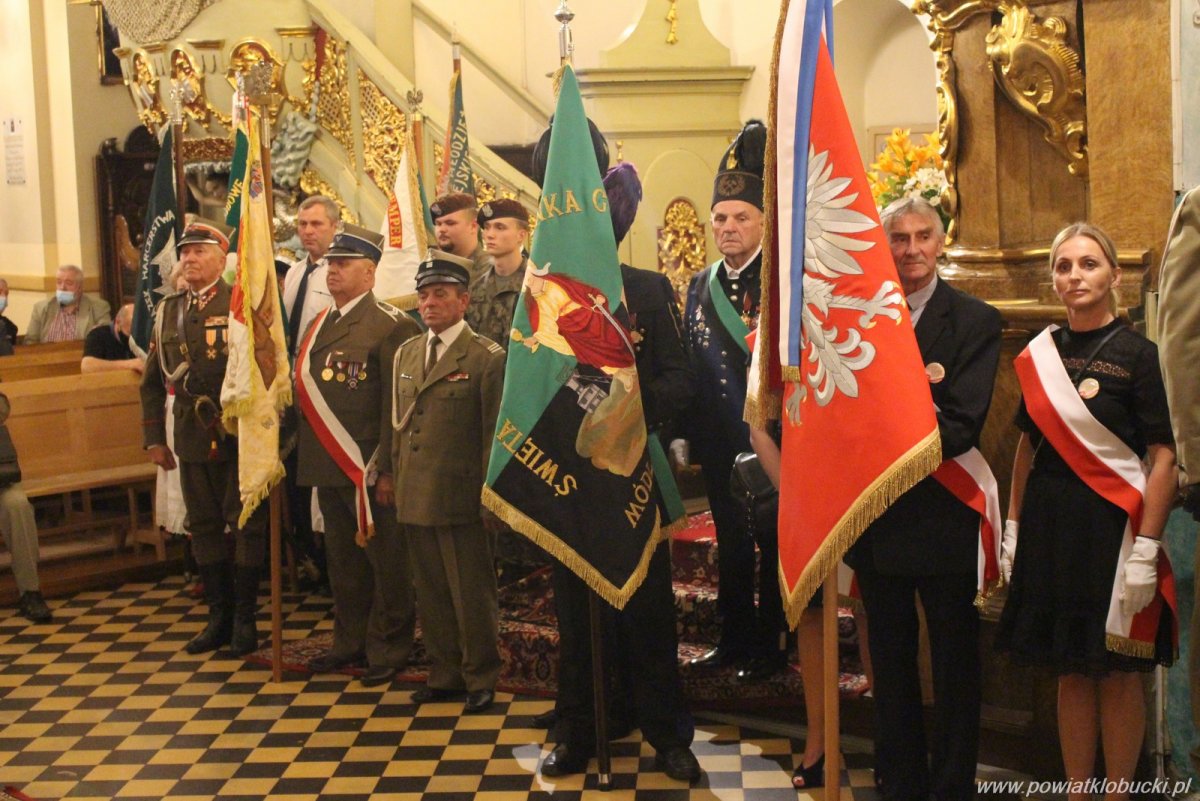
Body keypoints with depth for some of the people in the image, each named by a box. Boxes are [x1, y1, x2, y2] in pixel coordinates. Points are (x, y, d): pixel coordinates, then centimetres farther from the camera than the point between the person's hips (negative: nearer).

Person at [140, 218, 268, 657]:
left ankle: (244, 618, 10)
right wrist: (154, 439, 11)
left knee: (245, 523, 1)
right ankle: (219, 616, 20)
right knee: (203, 526, 10)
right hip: (192, 435, 5)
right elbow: (152, 381, 14)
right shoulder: (168, 311, 11)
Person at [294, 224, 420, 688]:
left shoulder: (390, 325, -10)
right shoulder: (319, 324, 14)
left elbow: (399, 403, -15)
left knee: (386, 561, 4)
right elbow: (304, 388, 16)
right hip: (328, 466, 8)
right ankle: (350, 642, 29)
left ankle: (389, 649, 15)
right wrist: (306, 455, 9)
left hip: (371, 467, -8)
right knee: (343, 560, 17)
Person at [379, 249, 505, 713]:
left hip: (460, 498, -6)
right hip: (414, 497, 6)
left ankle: (480, 680, 16)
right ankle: (444, 675, 25)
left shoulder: (486, 358, -7)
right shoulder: (406, 354, 13)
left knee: (471, 593, 3)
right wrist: (387, 471, 13)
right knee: (431, 592, 13)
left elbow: (495, 432, -7)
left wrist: (490, 495, -9)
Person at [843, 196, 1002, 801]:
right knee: (891, 664, 16)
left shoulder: (975, 321, -6)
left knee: (955, 666, 9)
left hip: (943, 518, -3)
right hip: (877, 519, 4)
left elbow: (961, 428, -15)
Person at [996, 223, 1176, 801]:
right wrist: (1013, 529, 9)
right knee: (1071, 672, 10)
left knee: (1118, 676, 3)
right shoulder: (1040, 354, 8)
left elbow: (1164, 458, -11)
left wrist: (1145, 549, -16)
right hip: (1050, 529, 5)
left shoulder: (1137, 354, -7)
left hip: (1110, 528, -4)